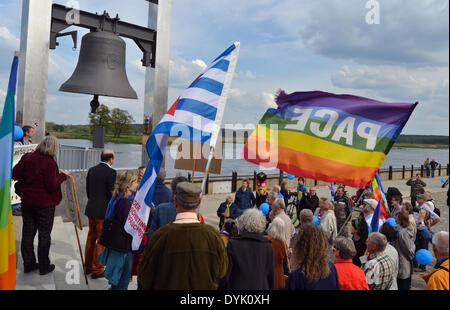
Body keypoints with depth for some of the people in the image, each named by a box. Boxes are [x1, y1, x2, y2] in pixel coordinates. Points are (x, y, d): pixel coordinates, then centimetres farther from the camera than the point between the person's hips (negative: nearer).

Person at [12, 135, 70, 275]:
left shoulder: (27, 158, -2)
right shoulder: (50, 163, -19)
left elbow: (15, 174, 1)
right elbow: (52, 185, -20)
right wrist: (62, 175, -6)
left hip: (27, 201, 5)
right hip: (45, 204, -5)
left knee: (27, 233, 16)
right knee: (44, 235, 8)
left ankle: (28, 264, 27)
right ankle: (44, 266, 19)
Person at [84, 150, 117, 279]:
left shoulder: (92, 170, 6)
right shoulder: (111, 172, -16)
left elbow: (88, 190, 10)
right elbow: (111, 192, -15)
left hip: (91, 209, 7)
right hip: (103, 211, -7)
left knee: (91, 237, 19)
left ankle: (88, 265, 31)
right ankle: (97, 269, 13)